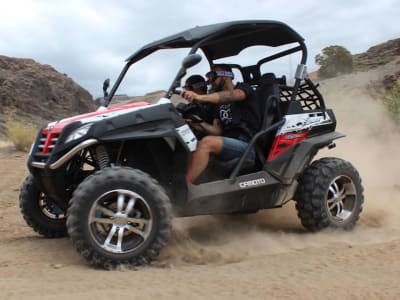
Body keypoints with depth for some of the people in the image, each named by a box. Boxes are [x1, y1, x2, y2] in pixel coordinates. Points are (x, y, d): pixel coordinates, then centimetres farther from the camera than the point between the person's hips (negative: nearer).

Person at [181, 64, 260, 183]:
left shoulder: (243, 88, 4)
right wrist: (200, 123, -7)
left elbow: (230, 95, -22)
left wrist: (200, 97, -38)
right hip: (228, 144, 7)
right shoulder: (220, 104, 24)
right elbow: (217, 130, 14)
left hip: (247, 146, -7)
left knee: (206, 143, -31)